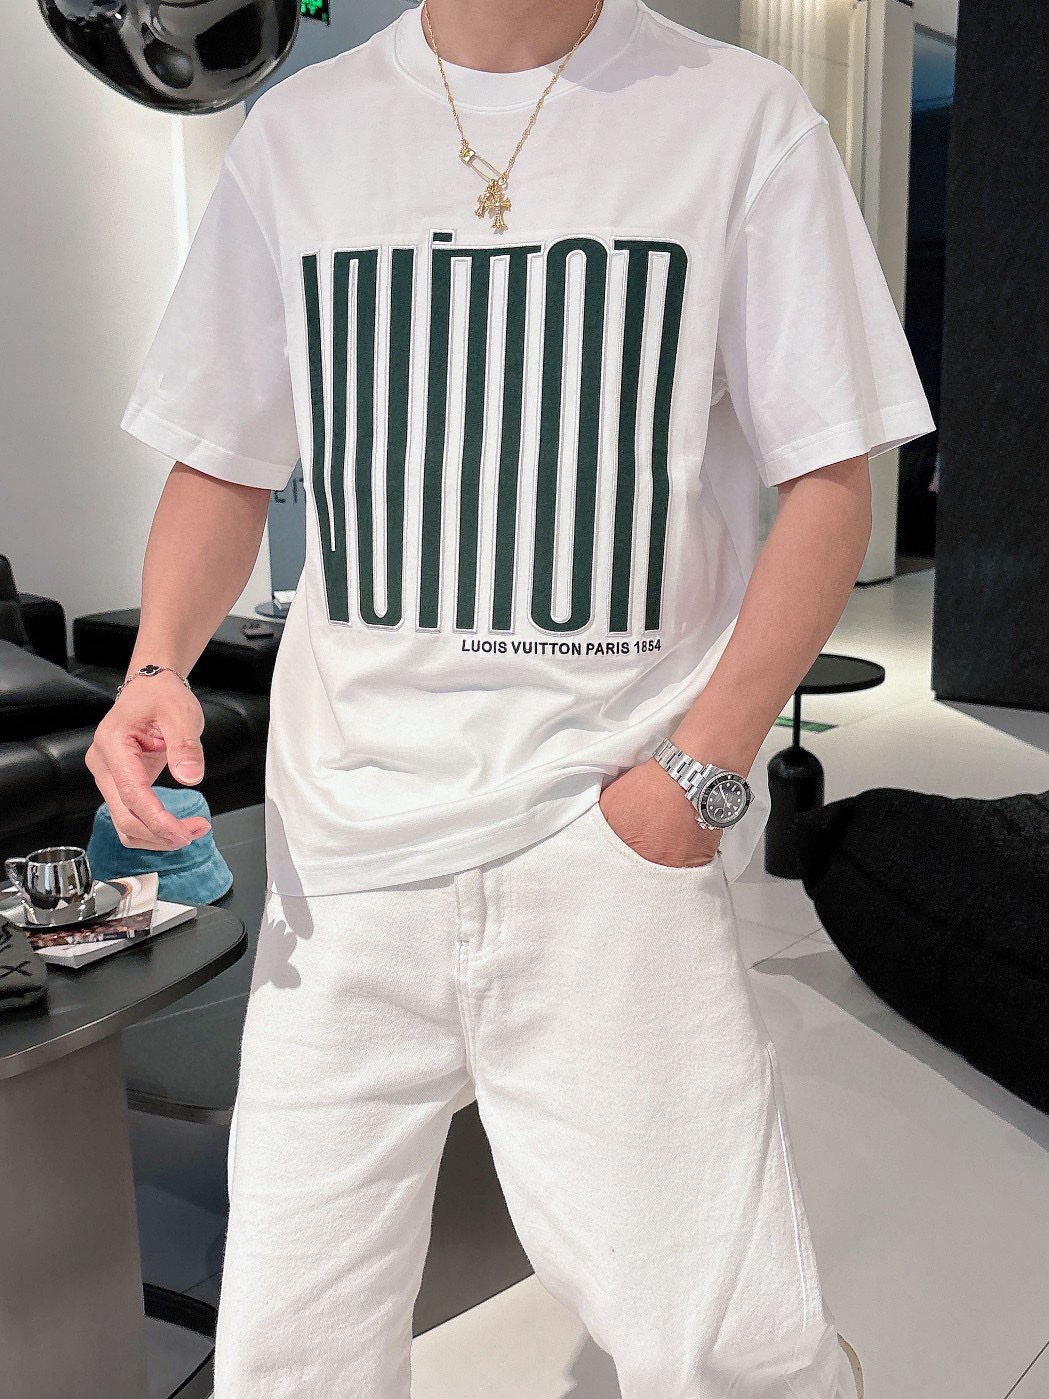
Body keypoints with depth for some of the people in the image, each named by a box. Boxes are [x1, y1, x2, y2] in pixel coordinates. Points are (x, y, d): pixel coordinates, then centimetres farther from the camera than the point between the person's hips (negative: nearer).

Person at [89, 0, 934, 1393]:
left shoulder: (740, 113, 3)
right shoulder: (298, 128, 11)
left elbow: (831, 480, 1)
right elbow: (226, 462, 15)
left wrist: (699, 768, -10)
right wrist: (158, 665, -4)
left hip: (616, 825, -2)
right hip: (347, 833, 3)